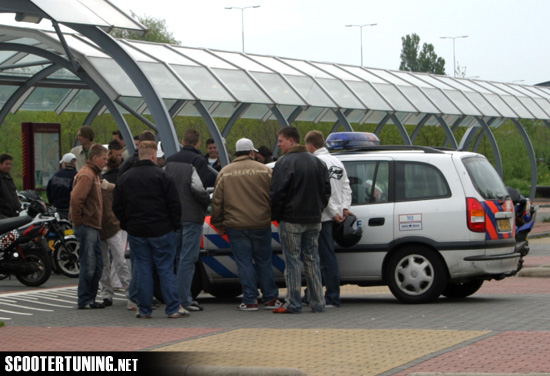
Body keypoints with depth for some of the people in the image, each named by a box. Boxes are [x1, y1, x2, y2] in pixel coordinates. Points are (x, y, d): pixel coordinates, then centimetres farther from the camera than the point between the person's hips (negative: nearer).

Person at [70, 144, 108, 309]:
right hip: (87, 227, -10)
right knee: (88, 265, -7)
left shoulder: (94, 174, 19)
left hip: (93, 227, 10)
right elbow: (76, 198, -25)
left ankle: (90, 298, 18)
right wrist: (78, 220, -17)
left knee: (97, 265, 12)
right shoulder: (86, 175, -14)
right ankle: (84, 300, -2)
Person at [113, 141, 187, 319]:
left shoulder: (124, 178, 6)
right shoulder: (162, 176, -8)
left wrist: (126, 225, 17)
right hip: (161, 231, -3)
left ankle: (144, 309, 7)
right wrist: (175, 224, 3)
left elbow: (117, 207, 9)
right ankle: (173, 308, 2)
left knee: (142, 270, 7)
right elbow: (174, 204, -9)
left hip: (136, 232, 3)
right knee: (166, 270, 2)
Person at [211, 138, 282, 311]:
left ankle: (250, 301, 1)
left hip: (236, 225, 0)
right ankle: (270, 298, 13)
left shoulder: (225, 173, 2)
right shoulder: (264, 170, 0)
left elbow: (217, 201, 3)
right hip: (261, 225, 0)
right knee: (264, 262, 10)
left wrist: (218, 224, 12)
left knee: (244, 263, 3)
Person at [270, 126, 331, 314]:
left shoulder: (285, 163, -11)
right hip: (314, 220, 7)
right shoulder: (318, 162, 13)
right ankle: (317, 303, 10)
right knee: (312, 258, 11)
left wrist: (275, 216, -3)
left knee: (292, 260, -3)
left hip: (291, 220, -7)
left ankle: (293, 304, -3)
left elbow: (277, 193, -14)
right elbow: (326, 190, 15)